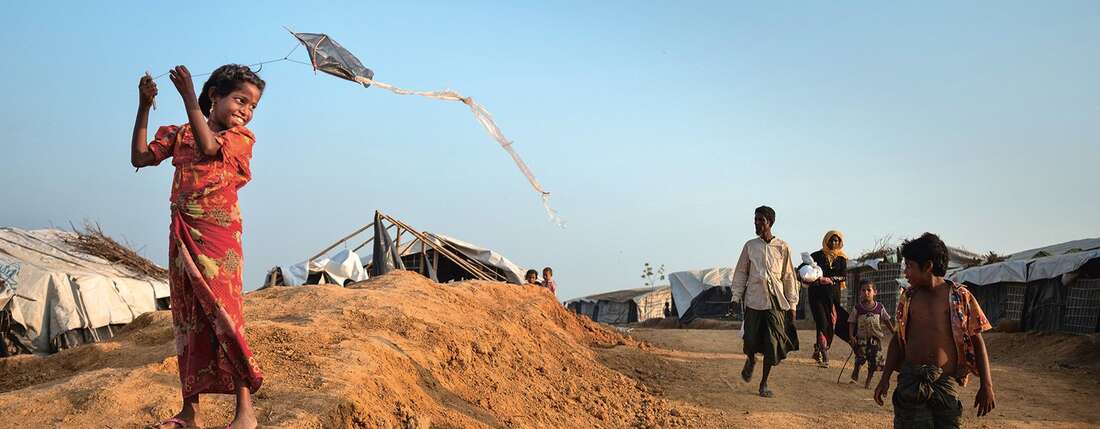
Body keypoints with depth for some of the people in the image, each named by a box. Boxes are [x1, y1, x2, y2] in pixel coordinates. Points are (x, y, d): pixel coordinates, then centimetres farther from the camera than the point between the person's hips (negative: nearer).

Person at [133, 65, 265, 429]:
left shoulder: (241, 137, 1)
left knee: (223, 317, -9)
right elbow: (140, 157, 9)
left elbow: (208, 146, -18)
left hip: (218, 237, -5)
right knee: (188, 322, 9)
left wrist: (188, 96, -17)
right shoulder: (180, 134, 13)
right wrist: (144, 107, 3)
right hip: (182, 237, 5)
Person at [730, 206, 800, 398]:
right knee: (751, 340, -2)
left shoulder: (782, 247, 2)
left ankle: (764, 383, 11)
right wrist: (736, 297, 4)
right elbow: (741, 272, 11)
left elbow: (789, 277, 6)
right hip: (754, 299, 1)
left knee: (773, 344, -3)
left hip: (776, 300, -1)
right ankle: (750, 360, 34)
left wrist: (792, 303, 4)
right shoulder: (750, 246, 6)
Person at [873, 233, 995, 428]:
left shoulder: (960, 296, 0)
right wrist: (885, 378, 11)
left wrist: (986, 386, -1)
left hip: (946, 381, -2)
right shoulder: (907, 297, 8)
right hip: (911, 379, 2)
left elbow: (977, 341, 3)